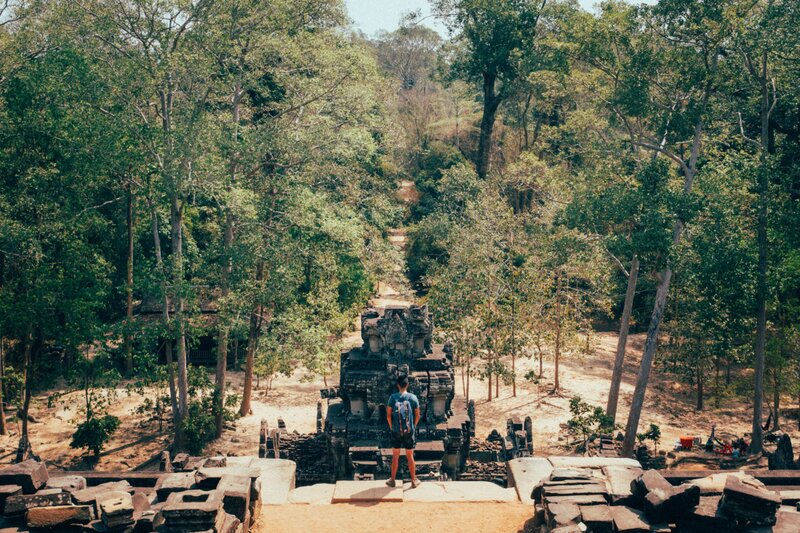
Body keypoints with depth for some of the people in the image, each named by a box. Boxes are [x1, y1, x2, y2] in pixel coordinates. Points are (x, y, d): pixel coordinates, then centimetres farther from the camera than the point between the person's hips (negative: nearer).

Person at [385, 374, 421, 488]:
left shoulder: (393, 397, -7)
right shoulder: (413, 398, -6)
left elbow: (388, 415, -5)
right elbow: (417, 415, 0)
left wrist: (391, 427, 9)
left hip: (396, 431, 0)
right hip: (409, 431, 0)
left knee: (395, 456, 11)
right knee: (410, 456, 11)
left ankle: (392, 480, 19)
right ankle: (414, 481, 18)